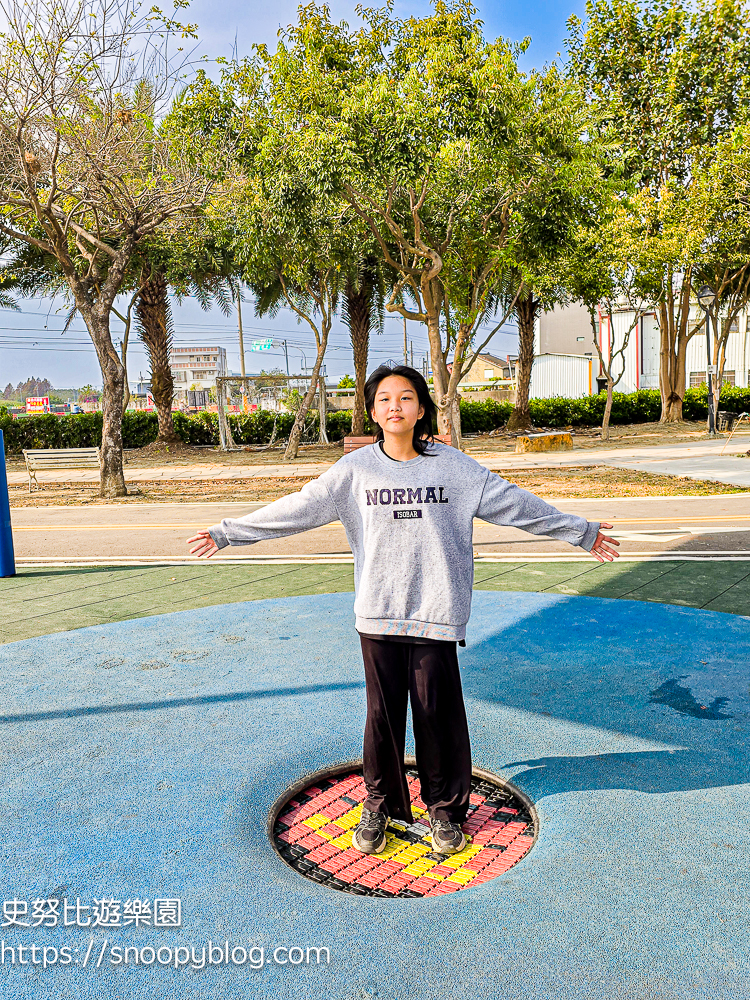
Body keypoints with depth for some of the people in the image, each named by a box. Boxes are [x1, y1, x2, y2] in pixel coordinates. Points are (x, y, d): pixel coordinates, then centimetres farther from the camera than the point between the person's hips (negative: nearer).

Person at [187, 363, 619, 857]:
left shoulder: (453, 465, 0)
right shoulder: (354, 469, 1)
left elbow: (516, 503, 5)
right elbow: (297, 508, 5)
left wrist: (583, 532, 9)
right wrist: (226, 533, 6)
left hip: (436, 611, 0)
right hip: (378, 612, 1)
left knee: (438, 712, 6)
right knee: (383, 712, 9)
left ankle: (445, 808, 29)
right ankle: (380, 805, 31)